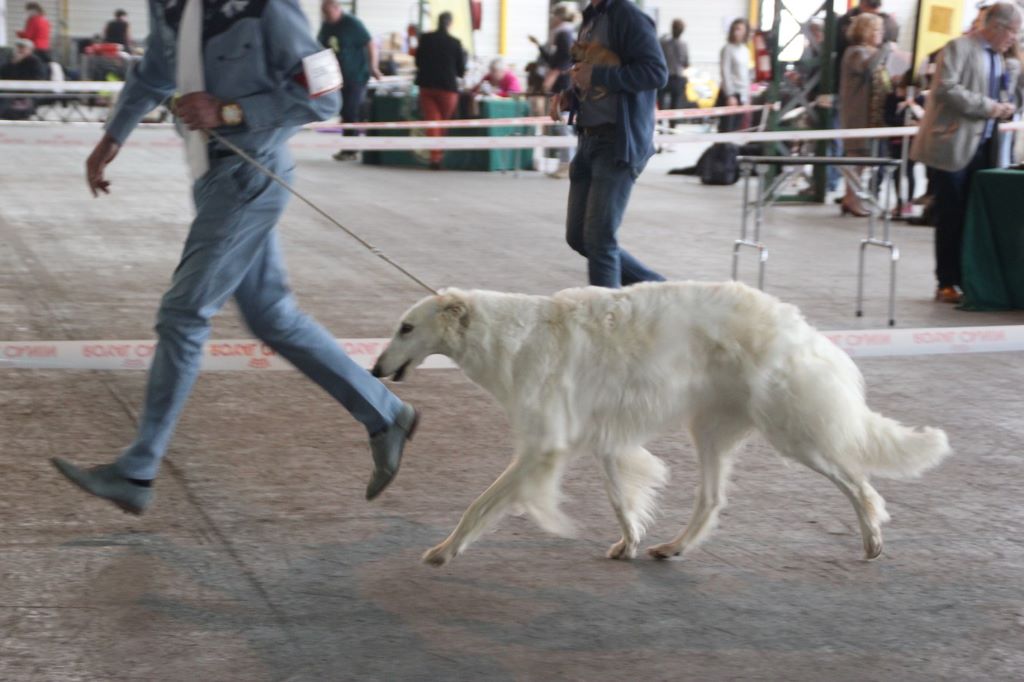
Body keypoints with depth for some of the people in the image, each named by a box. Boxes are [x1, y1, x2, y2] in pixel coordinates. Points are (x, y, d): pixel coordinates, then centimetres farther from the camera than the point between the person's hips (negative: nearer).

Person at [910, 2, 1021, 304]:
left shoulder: (998, 58, 18)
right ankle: (947, 284, 5)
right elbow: (947, 88, -20)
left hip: (982, 148, 8)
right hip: (954, 146, -7)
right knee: (951, 218, -2)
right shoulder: (959, 48, -8)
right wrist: (989, 107, -19)